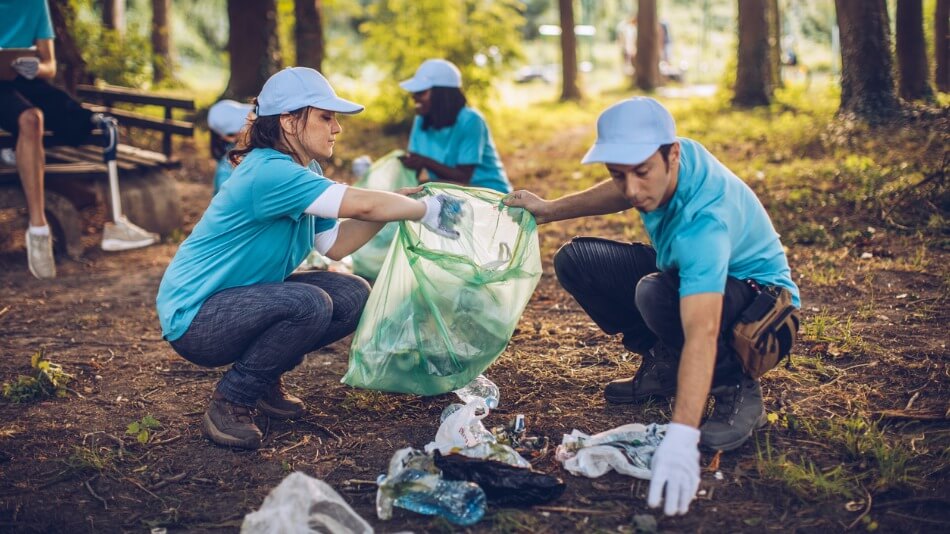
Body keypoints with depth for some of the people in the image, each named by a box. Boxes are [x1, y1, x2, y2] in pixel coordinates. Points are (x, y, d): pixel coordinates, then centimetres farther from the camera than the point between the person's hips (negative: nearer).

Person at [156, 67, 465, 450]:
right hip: (193, 318, -9)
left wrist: (397, 205, -4)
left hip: (242, 298, 9)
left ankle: (264, 378, 12)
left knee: (353, 295, -2)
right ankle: (229, 402, -11)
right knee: (308, 304, -32)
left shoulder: (306, 172, 6)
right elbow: (360, 204, -32)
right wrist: (428, 210, -19)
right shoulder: (269, 172, -26)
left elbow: (334, 245, 3)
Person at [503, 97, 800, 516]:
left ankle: (737, 391, -15)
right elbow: (624, 193, 12)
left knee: (655, 294, -39)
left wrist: (680, 436, -56)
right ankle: (662, 364, 5)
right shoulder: (657, 166, -16)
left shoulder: (703, 221, -38)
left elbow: (702, 333, -48)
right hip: (685, 273, 8)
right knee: (575, 261, -5)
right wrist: (551, 210, 8)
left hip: (758, 297, -8)